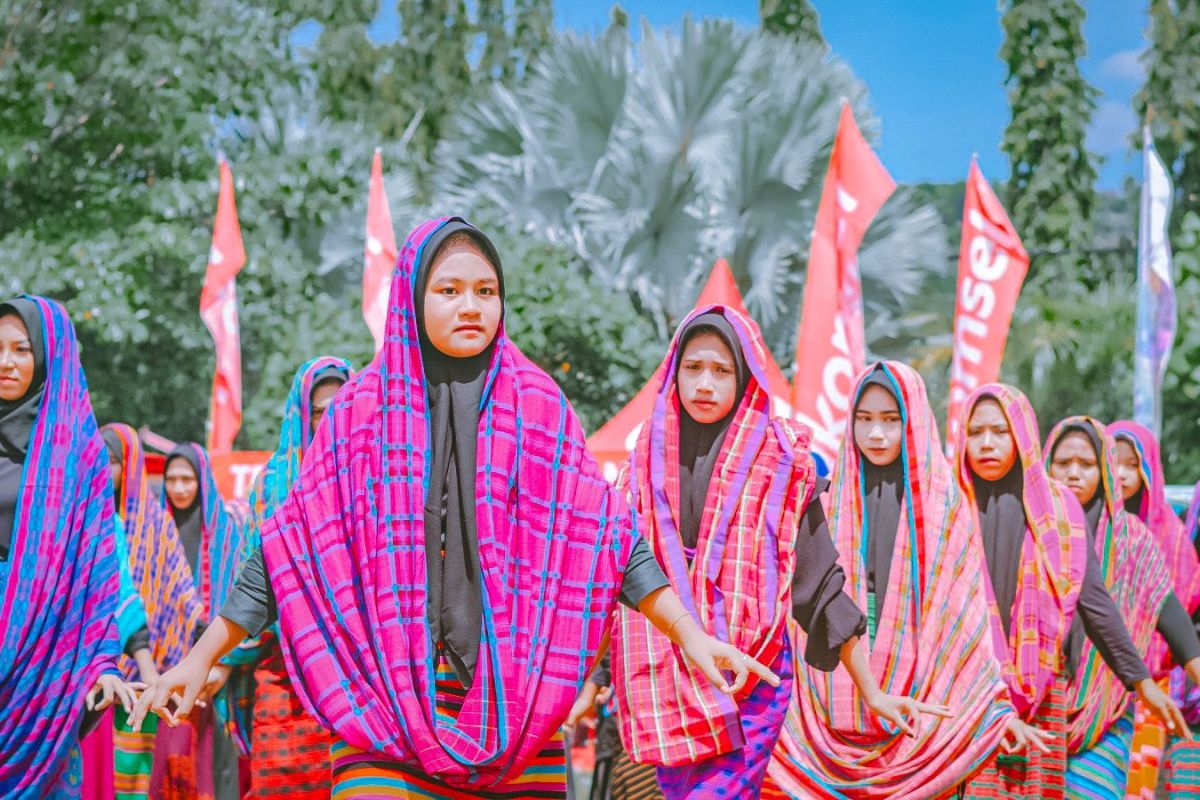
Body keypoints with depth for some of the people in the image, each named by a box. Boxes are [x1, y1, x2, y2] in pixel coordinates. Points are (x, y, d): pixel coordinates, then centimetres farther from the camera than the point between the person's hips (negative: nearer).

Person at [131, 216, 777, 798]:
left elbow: (607, 536, 6)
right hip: (388, 696, -1)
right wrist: (201, 659, 6)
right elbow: (288, 547, 8)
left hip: (514, 700, 1)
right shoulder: (361, 410, 6)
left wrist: (690, 634, -2)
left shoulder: (539, 407, 7)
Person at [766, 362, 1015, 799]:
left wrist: (997, 704, -3)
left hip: (919, 700, -1)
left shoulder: (942, 501, 2)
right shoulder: (830, 499, 7)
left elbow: (966, 612, 1)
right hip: (836, 695, 1)